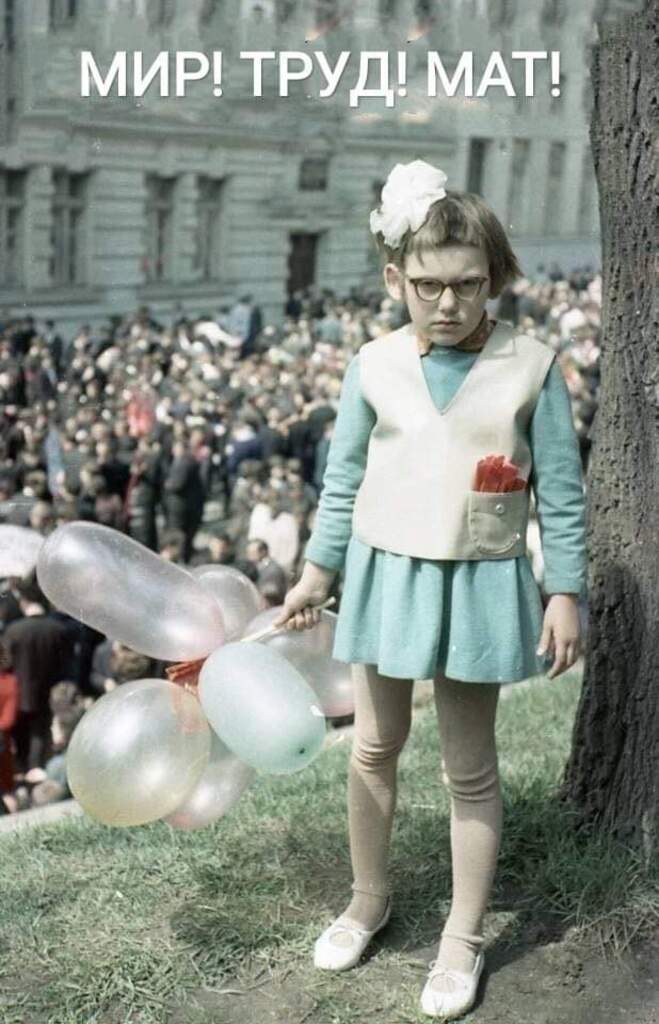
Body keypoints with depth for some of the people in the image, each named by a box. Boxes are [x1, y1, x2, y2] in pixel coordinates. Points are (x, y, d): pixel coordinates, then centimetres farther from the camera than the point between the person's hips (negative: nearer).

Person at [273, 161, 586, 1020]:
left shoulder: (531, 365, -8)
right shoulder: (373, 366, -3)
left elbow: (561, 493, -4)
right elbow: (343, 480, 6)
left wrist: (564, 594, -6)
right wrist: (314, 575, 8)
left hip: (481, 583, -2)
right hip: (386, 576, 2)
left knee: (470, 766, 8)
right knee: (374, 747, 14)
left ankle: (464, 939, 23)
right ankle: (369, 898, 36)